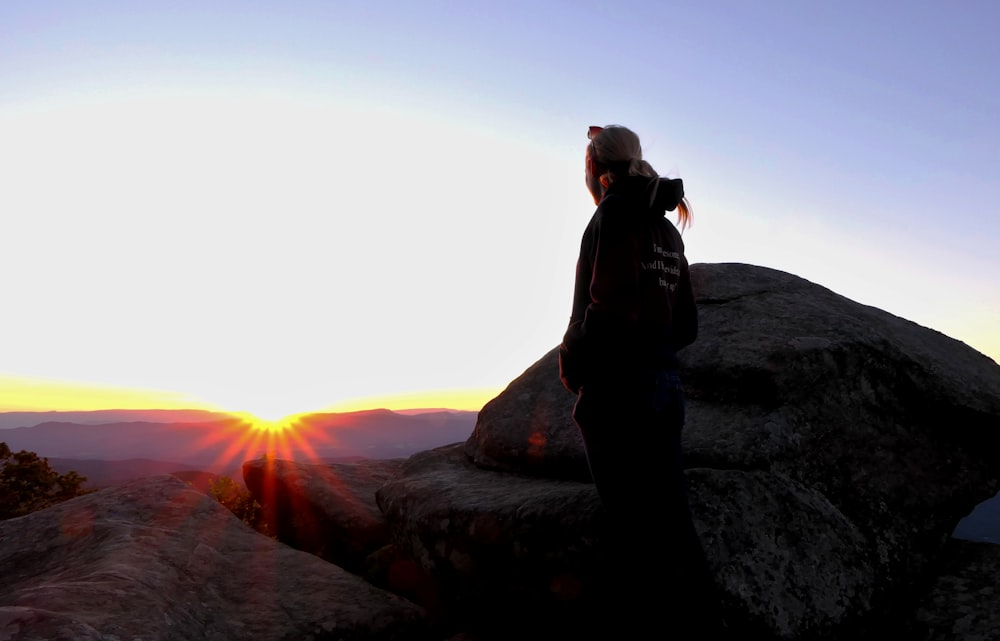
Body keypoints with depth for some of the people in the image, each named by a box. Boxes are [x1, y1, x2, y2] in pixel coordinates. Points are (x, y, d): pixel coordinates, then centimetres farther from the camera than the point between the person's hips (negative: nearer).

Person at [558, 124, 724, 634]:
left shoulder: (614, 214, -8)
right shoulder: (667, 229, 16)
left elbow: (606, 308, -20)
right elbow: (687, 326, 18)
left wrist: (570, 367, -6)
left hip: (616, 388, -8)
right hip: (665, 387, 8)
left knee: (635, 532, 0)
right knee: (673, 525, 13)